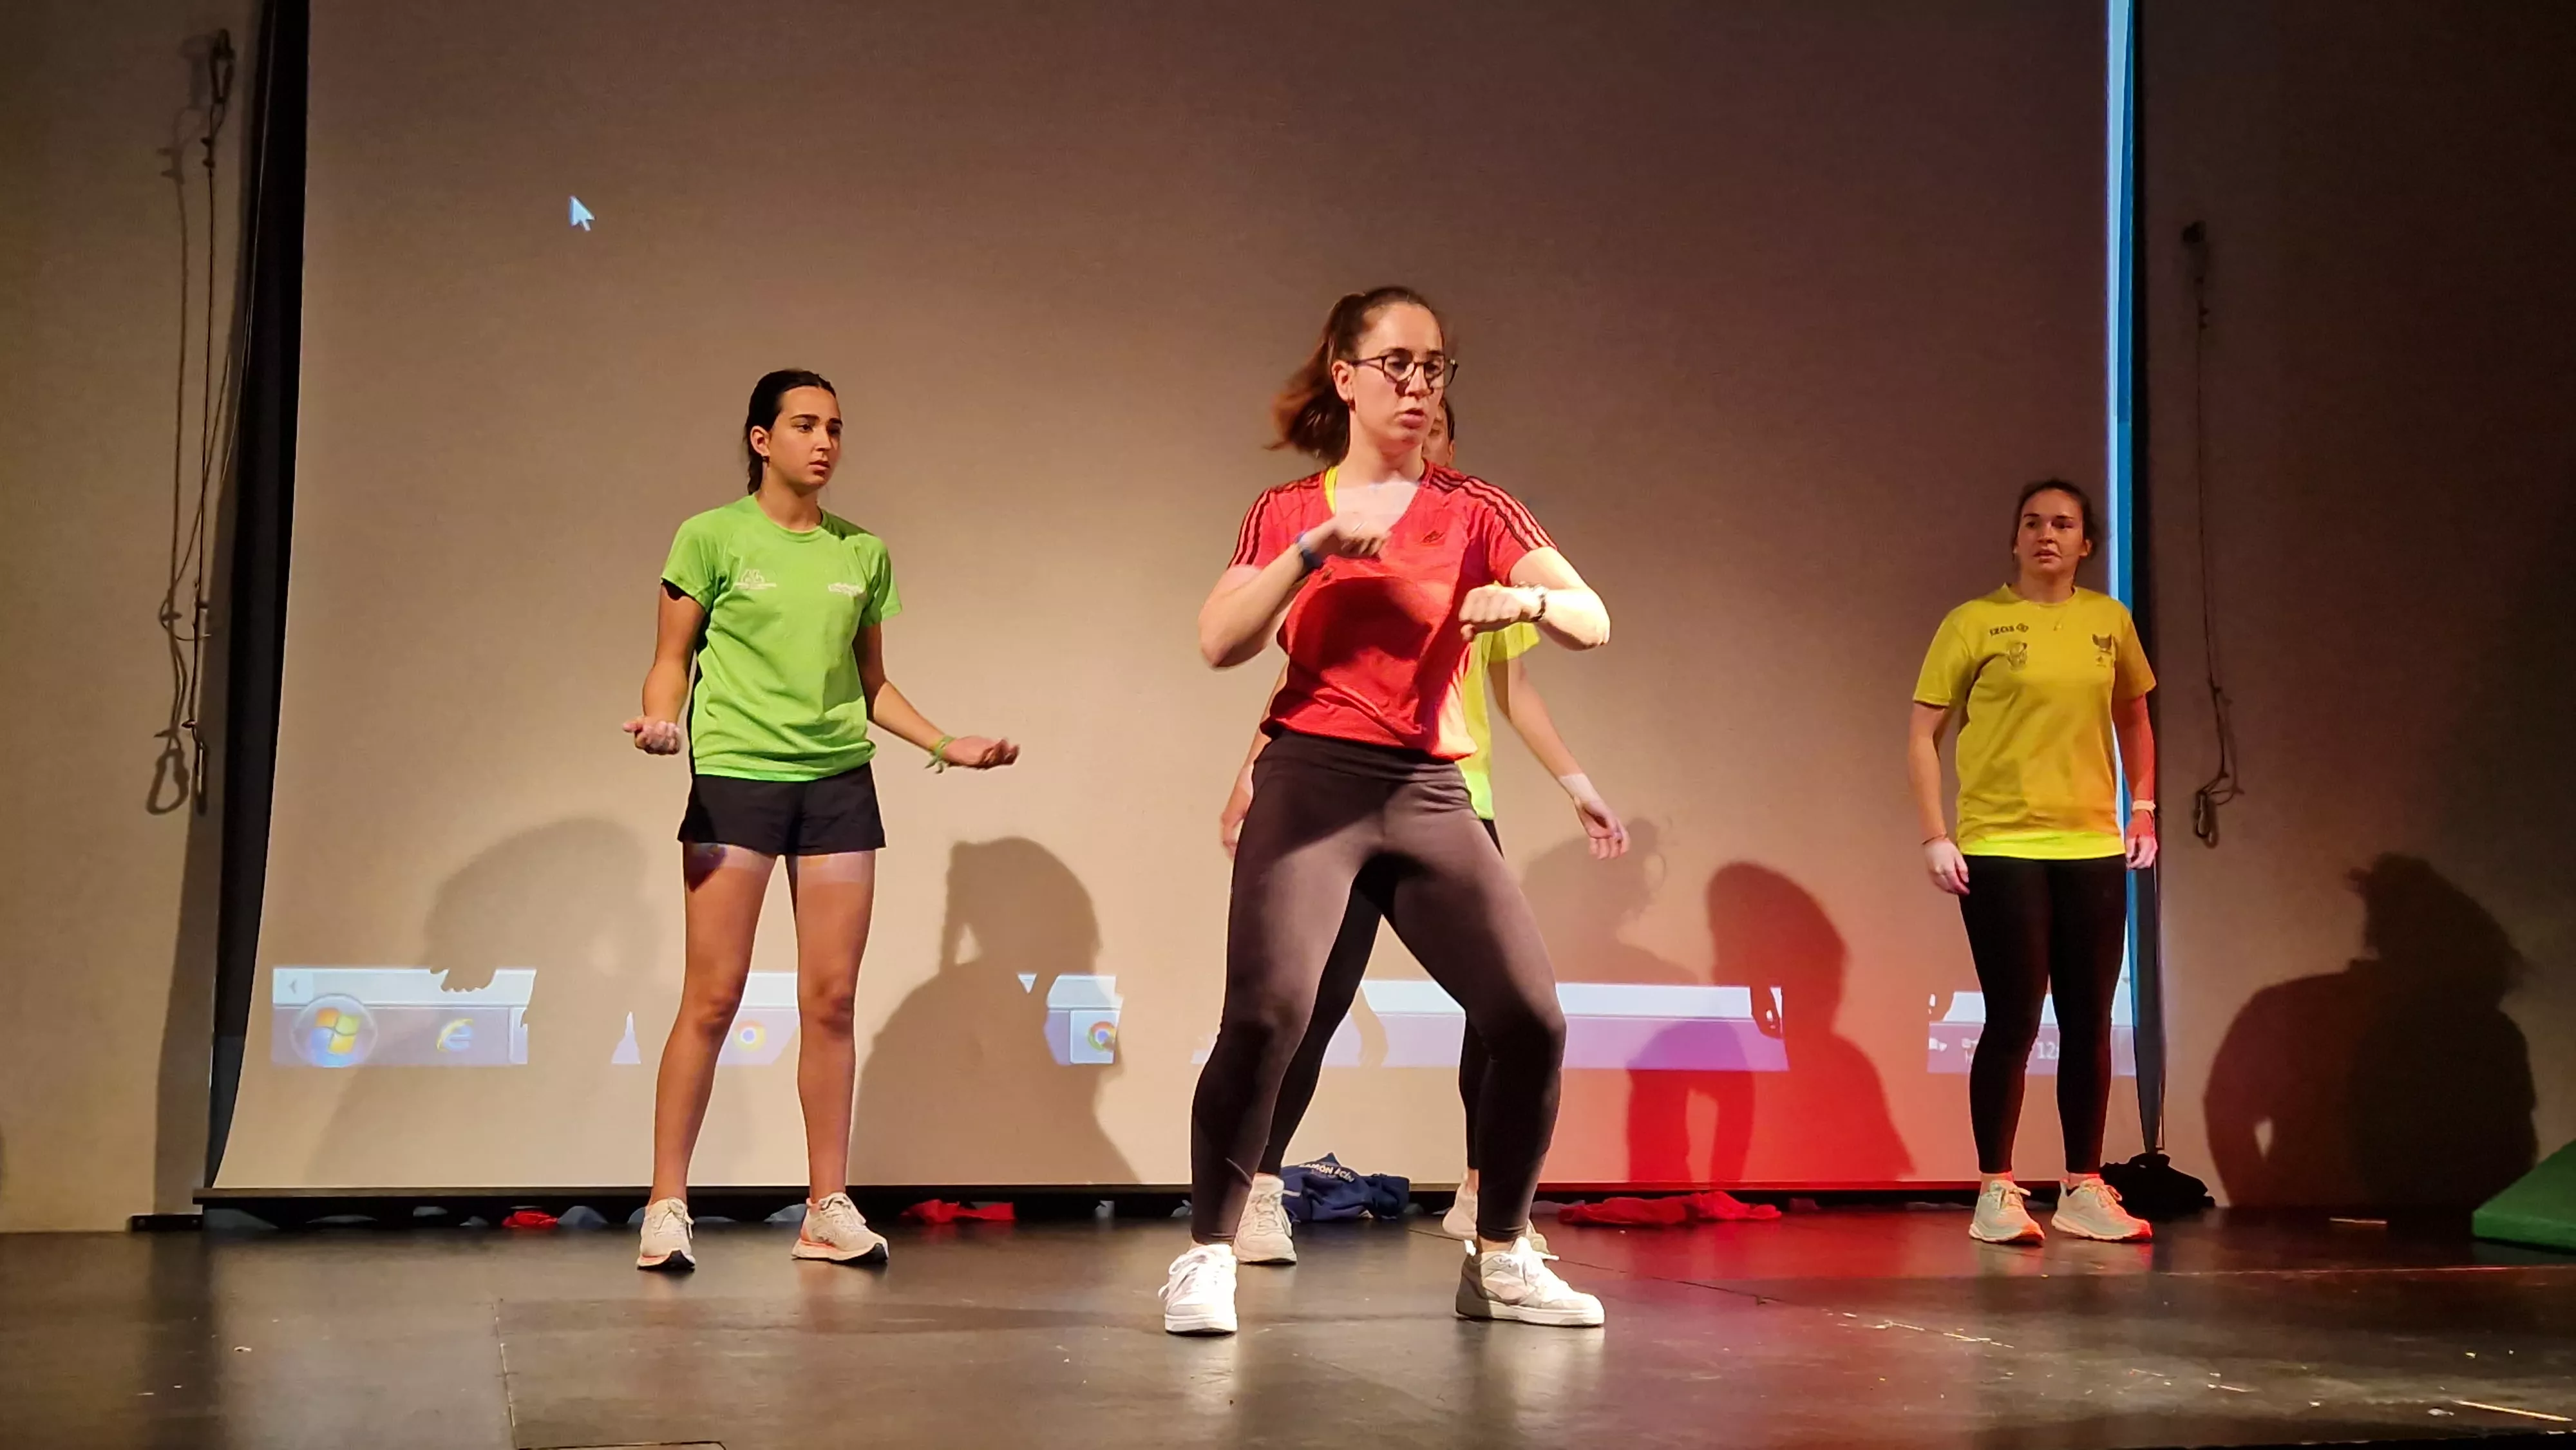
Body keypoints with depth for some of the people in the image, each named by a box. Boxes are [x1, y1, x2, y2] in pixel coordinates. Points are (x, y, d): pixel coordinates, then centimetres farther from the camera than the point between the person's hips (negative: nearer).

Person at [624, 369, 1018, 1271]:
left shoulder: (862, 553, 13)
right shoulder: (713, 537, 1)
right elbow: (671, 660, 3)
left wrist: (946, 746, 9)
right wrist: (659, 721, -17)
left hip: (839, 780, 4)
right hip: (734, 774, -4)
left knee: (831, 999, 2)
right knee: (712, 998, -5)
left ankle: (828, 1208, 9)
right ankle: (667, 1206, 5)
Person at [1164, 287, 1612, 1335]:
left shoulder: (1473, 511, 9)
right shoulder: (1287, 512, 10)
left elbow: (1593, 621, -2)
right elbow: (1220, 642, -3)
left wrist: (1529, 599, -24)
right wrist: (1318, 545, -13)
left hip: (1431, 795, 2)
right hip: (1313, 781, -2)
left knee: (1532, 1023, -5)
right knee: (1267, 1011, -21)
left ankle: (1500, 1259, 14)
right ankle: (1207, 1258, -5)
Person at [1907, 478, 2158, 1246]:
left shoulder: (2110, 622, 8)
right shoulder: (1974, 623, -3)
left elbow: (2134, 720, 22)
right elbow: (1923, 735, -3)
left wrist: (2142, 809, 13)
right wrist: (1935, 836, -10)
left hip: (2094, 848, 4)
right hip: (2001, 849, -4)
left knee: (2089, 1023, 8)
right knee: (2014, 1021, -3)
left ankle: (2084, 1190, 19)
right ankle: (1996, 1193, 8)